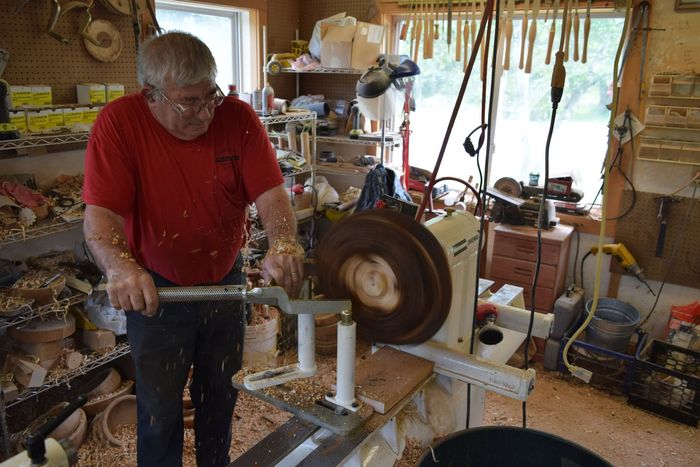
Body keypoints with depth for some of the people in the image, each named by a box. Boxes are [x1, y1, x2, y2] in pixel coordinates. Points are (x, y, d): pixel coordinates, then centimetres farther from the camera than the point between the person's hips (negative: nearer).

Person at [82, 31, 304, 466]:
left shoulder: (238, 117, -12)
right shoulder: (118, 122, -17)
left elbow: (270, 190, -17)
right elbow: (100, 212, -22)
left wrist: (284, 243, -37)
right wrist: (120, 266, -42)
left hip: (225, 280, 3)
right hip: (155, 290, -2)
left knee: (221, 395, 21)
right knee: (160, 409, 10)